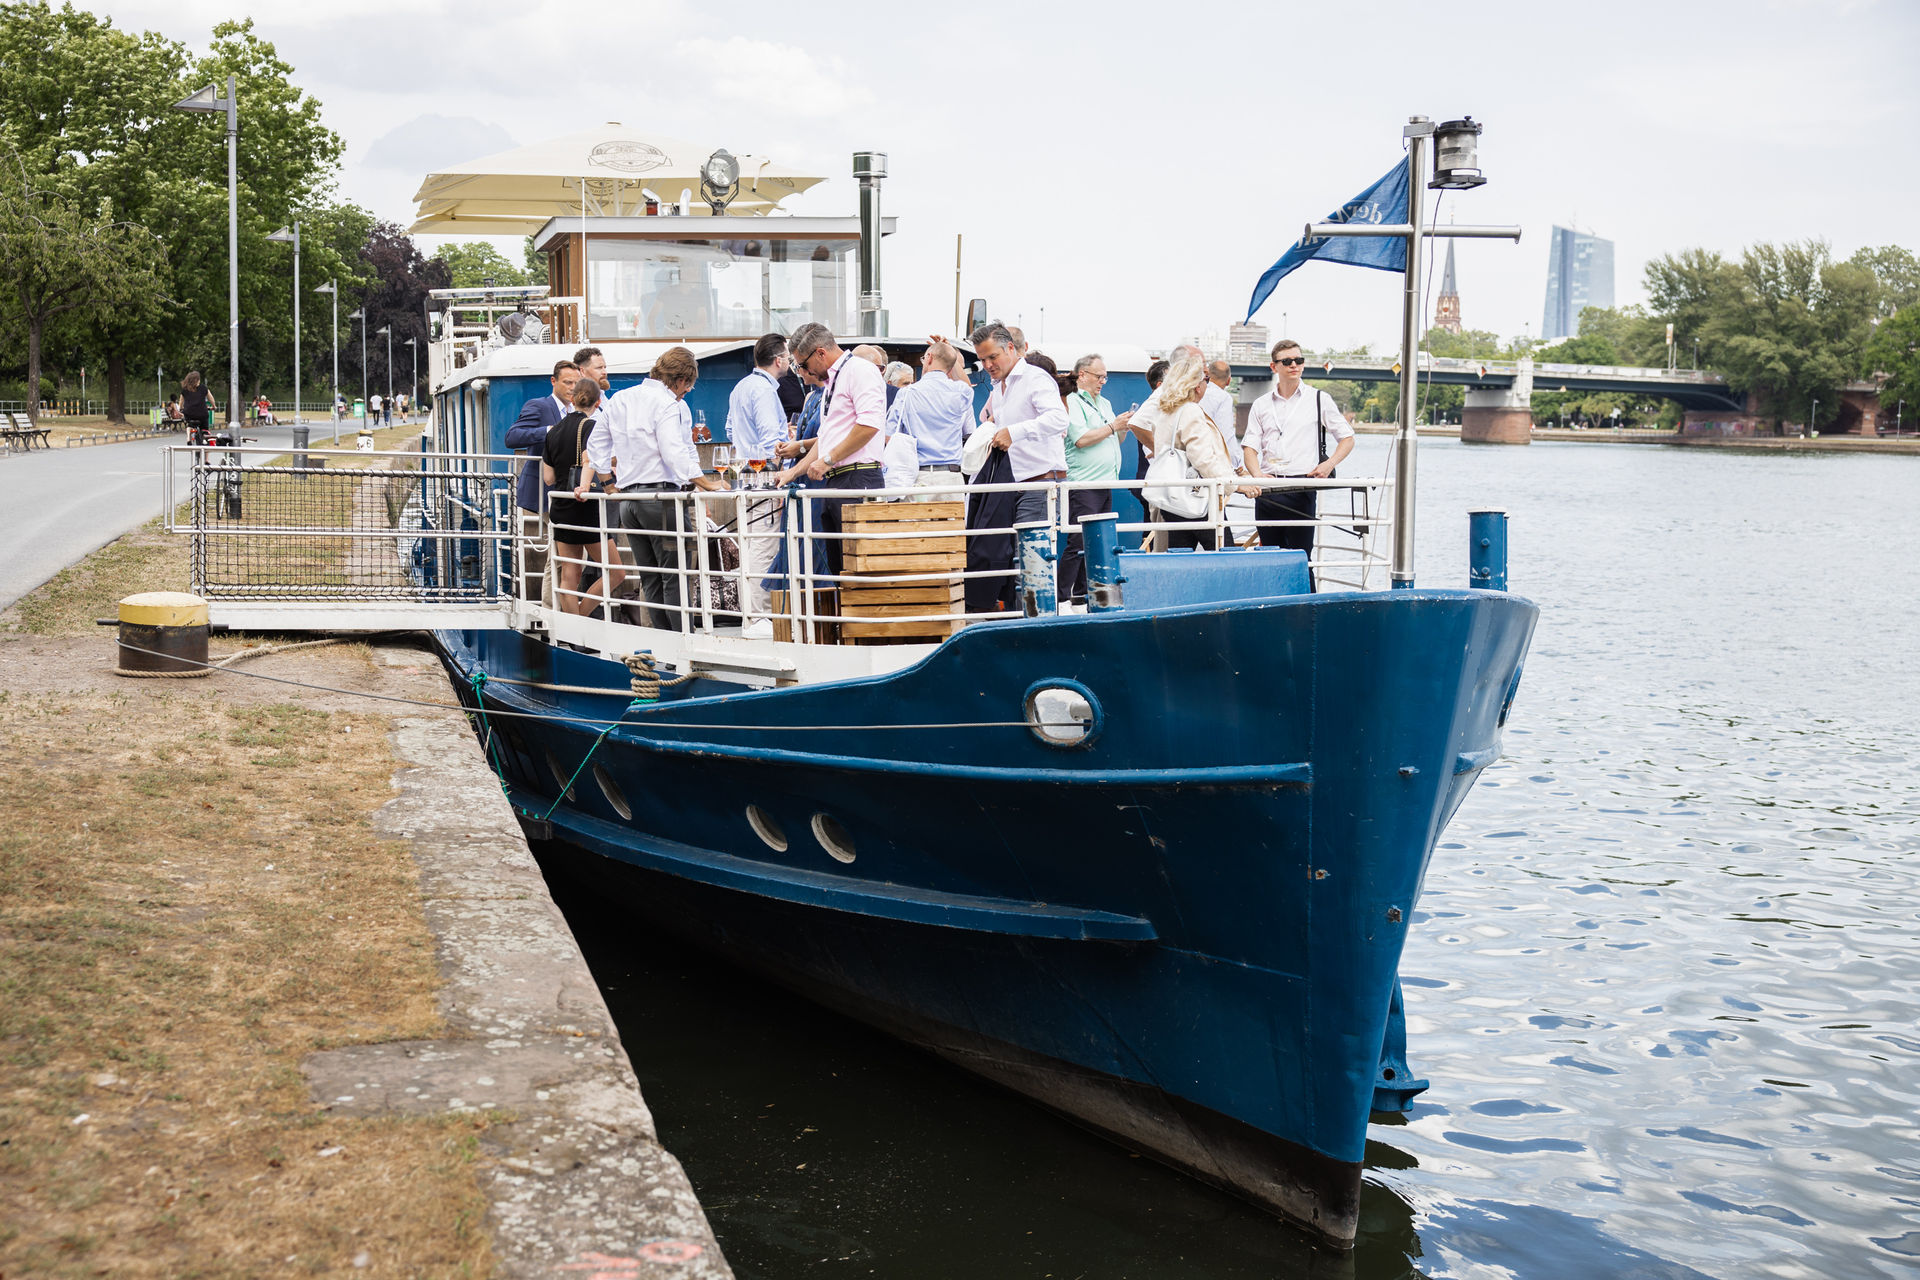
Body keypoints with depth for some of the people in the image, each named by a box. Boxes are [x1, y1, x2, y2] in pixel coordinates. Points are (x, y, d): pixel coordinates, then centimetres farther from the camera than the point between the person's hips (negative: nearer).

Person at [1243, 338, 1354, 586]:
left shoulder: (1319, 400, 7)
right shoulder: (1261, 405, 13)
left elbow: (1347, 438, 11)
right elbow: (1251, 447, 7)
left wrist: (1329, 464, -8)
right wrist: (1257, 474, -14)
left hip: (1302, 488, -3)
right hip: (1267, 490, 3)